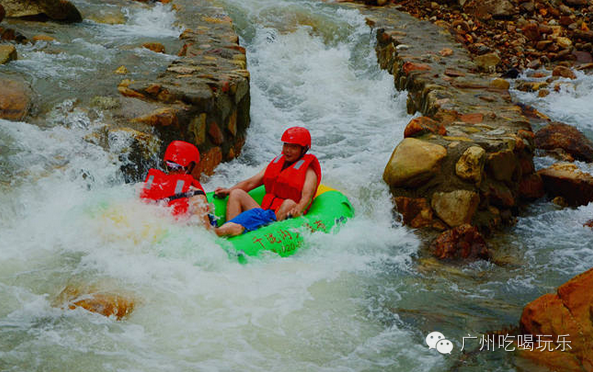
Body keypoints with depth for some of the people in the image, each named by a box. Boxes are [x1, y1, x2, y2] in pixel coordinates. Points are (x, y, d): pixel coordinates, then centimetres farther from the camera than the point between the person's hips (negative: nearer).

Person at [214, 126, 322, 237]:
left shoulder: (308, 171, 1)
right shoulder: (276, 162, 20)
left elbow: (307, 196, -18)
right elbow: (251, 182, 17)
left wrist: (299, 209, -40)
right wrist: (228, 190, 3)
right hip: (265, 214, 6)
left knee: (289, 204, -37)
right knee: (236, 193, -6)